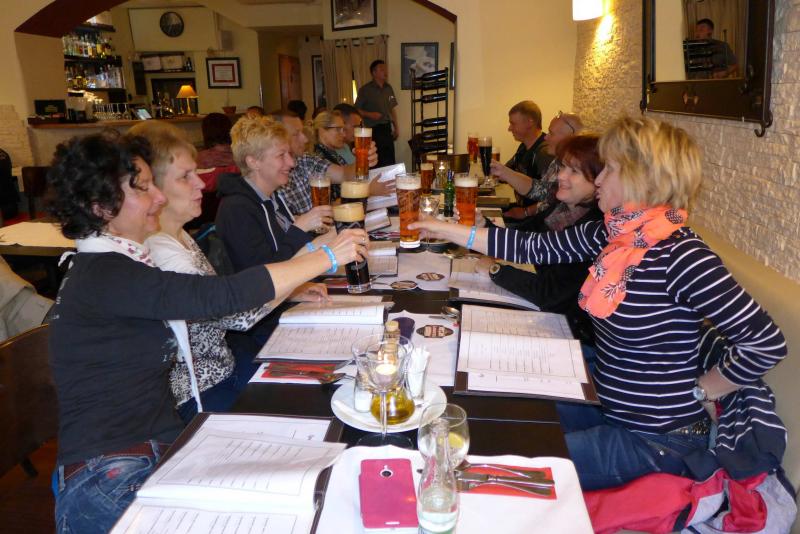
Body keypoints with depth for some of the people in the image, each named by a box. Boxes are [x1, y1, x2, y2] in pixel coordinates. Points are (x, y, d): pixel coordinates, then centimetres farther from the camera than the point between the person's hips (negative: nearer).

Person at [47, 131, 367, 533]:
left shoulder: (115, 266, 12)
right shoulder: (103, 277, -19)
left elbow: (200, 303, 17)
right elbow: (222, 296, -27)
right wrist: (328, 257, -20)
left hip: (160, 449, 8)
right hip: (108, 479, -8)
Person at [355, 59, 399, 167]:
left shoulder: (388, 88, 11)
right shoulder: (365, 89, -5)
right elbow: (356, 110, -4)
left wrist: (396, 127, 13)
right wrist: (369, 114, -18)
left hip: (387, 129, 6)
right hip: (373, 130, -6)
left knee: (390, 160, 7)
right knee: (376, 161, -6)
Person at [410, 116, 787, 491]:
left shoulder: (680, 256, -26)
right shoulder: (612, 235, -1)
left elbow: (767, 343, -25)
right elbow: (535, 247, 3)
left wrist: (700, 393, -13)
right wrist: (449, 231, 3)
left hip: (657, 439, -7)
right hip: (608, 406, 8)